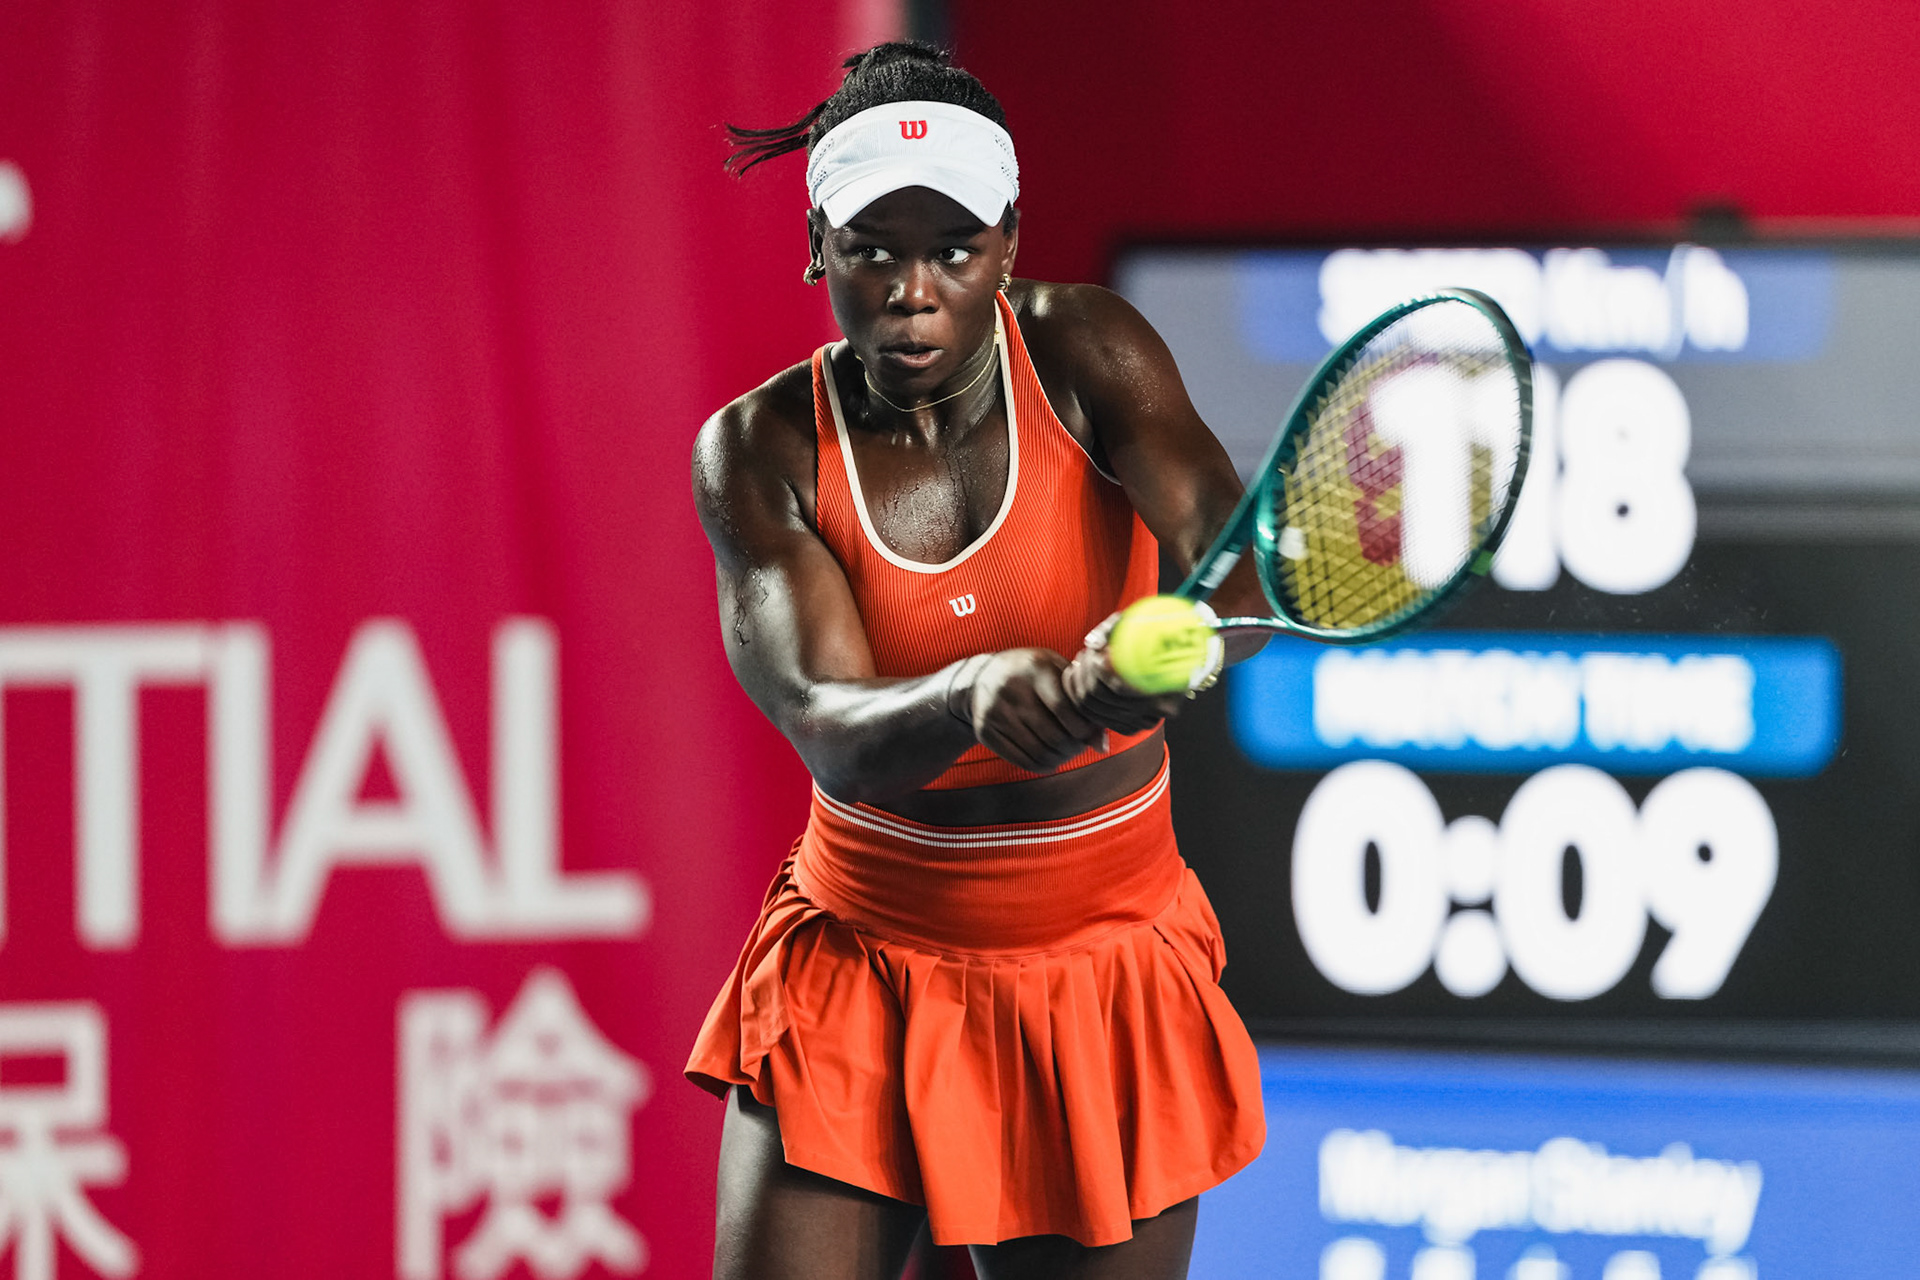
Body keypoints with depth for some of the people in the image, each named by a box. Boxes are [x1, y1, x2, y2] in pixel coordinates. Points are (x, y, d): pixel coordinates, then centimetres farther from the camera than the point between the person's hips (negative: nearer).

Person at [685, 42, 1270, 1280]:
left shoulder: (1082, 354, -8)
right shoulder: (760, 451, -9)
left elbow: (1234, 554, -25)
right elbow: (833, 735, -23)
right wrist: (974, 695, -45)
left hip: (1106, 986, 1)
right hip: (858, 981, -1)